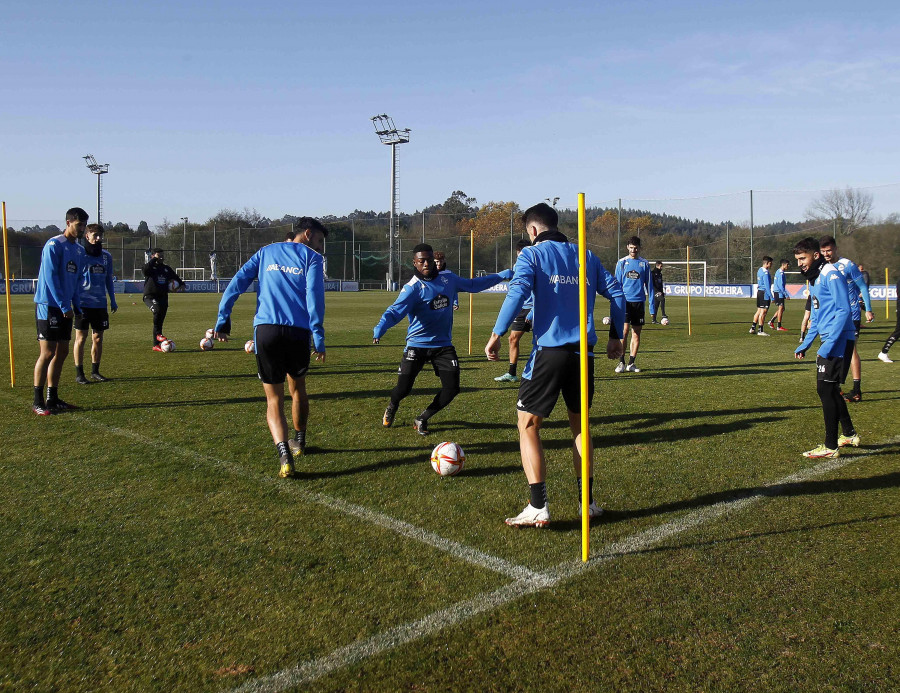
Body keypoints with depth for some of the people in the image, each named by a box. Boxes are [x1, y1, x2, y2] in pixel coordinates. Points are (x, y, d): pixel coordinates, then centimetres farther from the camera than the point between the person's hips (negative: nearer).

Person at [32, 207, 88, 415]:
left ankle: (53, 399, 18)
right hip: (48, 306, -8)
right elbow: (50, 277, -16)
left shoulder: (79, 250, 14)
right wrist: (63, 306, -19)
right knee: (47, 353, -6)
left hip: (65, 308, 8)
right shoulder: (54, 245, -11)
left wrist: (76, 305, 9)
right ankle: (38, 402, 1)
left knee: (62, 352, 9)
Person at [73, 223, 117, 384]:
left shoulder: (106, 256, 10)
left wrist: (113, 300, 15)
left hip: (100, 304, 4)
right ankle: (79, 373, 7)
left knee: (98, 339, 8)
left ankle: (95, 371, 19)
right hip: (83, 303, -4)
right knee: (81, 338, 0)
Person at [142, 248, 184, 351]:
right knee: (157, 310, -34)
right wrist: (154, 260, -15)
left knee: (160, 321, 4)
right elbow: (146, 269, -23)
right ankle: (158, 334, -21)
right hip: (150, 296, -5)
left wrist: (181, 284, 7)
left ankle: (156, 345, 10)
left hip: (163, 297, 5)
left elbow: (175, 277, 25)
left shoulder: (166, 268, 18)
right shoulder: (150, 267, 0)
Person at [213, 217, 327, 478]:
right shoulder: (312, 257, 9)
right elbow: (314, 296, -5)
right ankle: (299, 443, 37)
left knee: (274, 400, 4)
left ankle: (285, 454, -16)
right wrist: (318, 339, -8)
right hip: (298, 332, -1)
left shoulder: (266, 251, 19)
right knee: (298, 388, 23)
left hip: (266, 329, 1)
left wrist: (222, 320, 5)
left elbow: (237, 282, 8)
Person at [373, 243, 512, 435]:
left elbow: (472, 285, 19)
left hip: (443, 345, 4)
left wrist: (502, 275, 23)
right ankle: (391, 408, 36)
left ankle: (422, 419, 17)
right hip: (417, 345, -4)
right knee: (403, 389, -3)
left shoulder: (448, 278, 3)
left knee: (451, 388, -6)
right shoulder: (413, 287, -14)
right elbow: (395, 311, -25)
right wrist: (379, 329, -44)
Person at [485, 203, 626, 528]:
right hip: (583, 353, 5)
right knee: (579, 424, 20)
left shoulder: (532, 254, 0)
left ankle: (538, 508, 0)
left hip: (549, 351, -5)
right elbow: (616, 292, 15)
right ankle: (587, 502, 24)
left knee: (528, 426, 4)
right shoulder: (586, 256, 16)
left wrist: (496, 335, -15)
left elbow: (518, 291, -16)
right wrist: (616, 337, 22)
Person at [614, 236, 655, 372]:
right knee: (624, 331, -11)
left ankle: (631, 363, 11)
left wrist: (652, 305, 6)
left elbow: (649, 285, 11)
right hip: (625, 301, -2)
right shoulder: (622, 263, 5)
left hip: (639, 302, 2)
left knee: (636, 333, 4)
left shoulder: (644, 264, 8)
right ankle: (621, 362, -3)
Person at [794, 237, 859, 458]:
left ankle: (831, 446, 1)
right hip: (827, 340, 10)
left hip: (837, 341, -10)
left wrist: (829, 345, -24)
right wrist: (805, 345, 20)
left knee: (825, 390, -7)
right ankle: (849, 434, 32)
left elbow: (844, 310, -20)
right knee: (827, 389, 16)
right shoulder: (815, 278, 17)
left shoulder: (830, 275, -13)